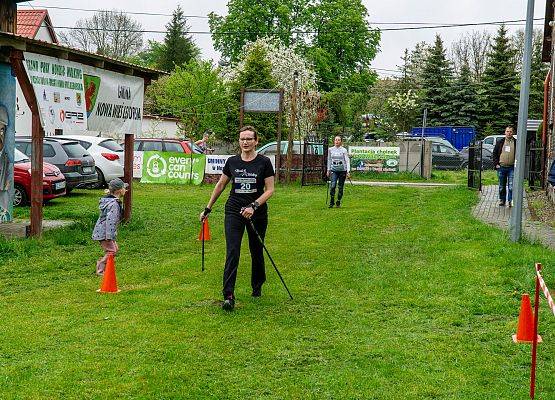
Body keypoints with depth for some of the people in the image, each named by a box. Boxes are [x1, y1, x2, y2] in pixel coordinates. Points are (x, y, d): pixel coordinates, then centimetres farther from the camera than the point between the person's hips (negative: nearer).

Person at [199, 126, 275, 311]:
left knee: (257, 251, 14)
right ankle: (228, 296, -16)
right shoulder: (232, 162, 3)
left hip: (257, 213, -1)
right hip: (234, 211, 1)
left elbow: (270, 189, -6)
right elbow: (220, 185, 14)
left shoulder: (264, 162, -5)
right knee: (232, 252, -12)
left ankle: (257, 287, 38)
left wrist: (253, 206, -19)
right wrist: (208, 208, 16)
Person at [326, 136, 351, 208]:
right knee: (333, 185, -15)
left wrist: (348, 171, -13)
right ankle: (331, 202, -8)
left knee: (341, 187, 3)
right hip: (334, 170, 1)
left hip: (342, 170, -1)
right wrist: (328, 170, 15)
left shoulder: (344, 150, -3)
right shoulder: (330, 149, 6)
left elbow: (347, 161, -4)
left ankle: (338, 202, 16)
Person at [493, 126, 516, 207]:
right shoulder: (500, 142, 8)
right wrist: (496, 164, 1)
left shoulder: (516, 143, 3)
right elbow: (495, 153, 11)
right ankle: (502, 200, 20)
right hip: (501, 167, 2)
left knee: (511, 186, -9)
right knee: (502, 186, 10)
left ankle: (510, 201, -4)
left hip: (512, 168, -2)